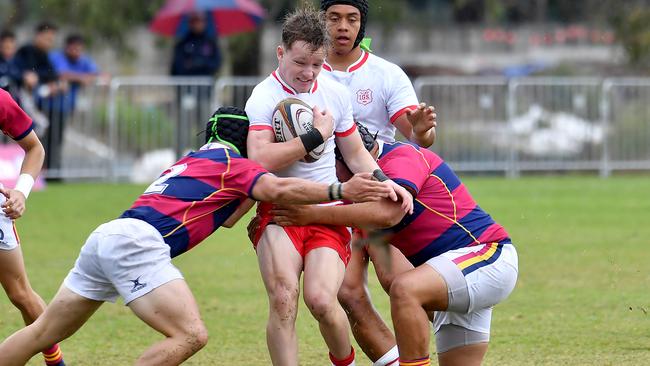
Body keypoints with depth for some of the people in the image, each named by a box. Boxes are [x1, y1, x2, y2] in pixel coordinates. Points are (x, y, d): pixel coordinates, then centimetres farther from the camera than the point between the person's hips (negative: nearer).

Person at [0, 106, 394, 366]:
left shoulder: (193, 160, 31)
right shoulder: (232, 163, 6)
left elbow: (226, 217, 34)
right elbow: (276, 189, -11)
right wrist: (340, 191, -18)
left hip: (106, 236, 9)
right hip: (136, 241, -9)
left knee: (44, 332, 16)